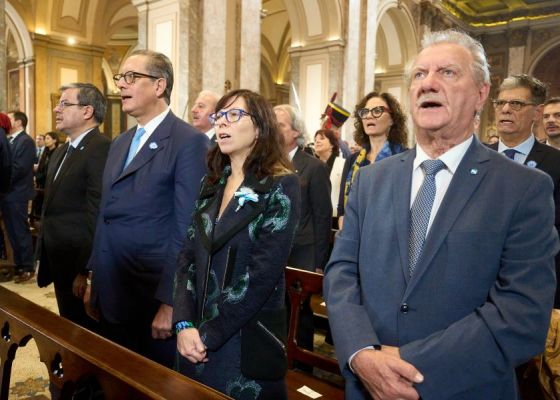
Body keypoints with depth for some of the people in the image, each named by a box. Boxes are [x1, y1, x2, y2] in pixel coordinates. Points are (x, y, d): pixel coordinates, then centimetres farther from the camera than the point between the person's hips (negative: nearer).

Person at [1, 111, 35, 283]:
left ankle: (28, 267, 7)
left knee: (21, 232, -1)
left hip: (17, 194, -8)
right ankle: (18, 264, 23)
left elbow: (20, 168, -19)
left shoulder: (26, 141, -11)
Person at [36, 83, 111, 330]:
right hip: (60, 263, 9)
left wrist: (86, 271, -23)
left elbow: (96, 215, -23)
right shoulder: (59, 152, 14)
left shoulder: (101, 149, -18)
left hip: (82, 266, -9)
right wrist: (43, 257, 16)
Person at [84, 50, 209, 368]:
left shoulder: (189, 142, -13)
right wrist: (94, 280, 14)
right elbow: (106, 217, 15)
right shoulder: (120, 143, 13)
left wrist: (170, 301, -18)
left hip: (154, 296, -7)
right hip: (112, 294, 8)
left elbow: (186, 230, -17)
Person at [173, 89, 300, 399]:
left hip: (248, 339, -5)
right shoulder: (211, 183, 7)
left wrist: (208, 334, -15)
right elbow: (187, 256, 3)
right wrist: (184, 324, -9)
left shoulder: (281, 185, -12)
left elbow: (263, 273, -18)